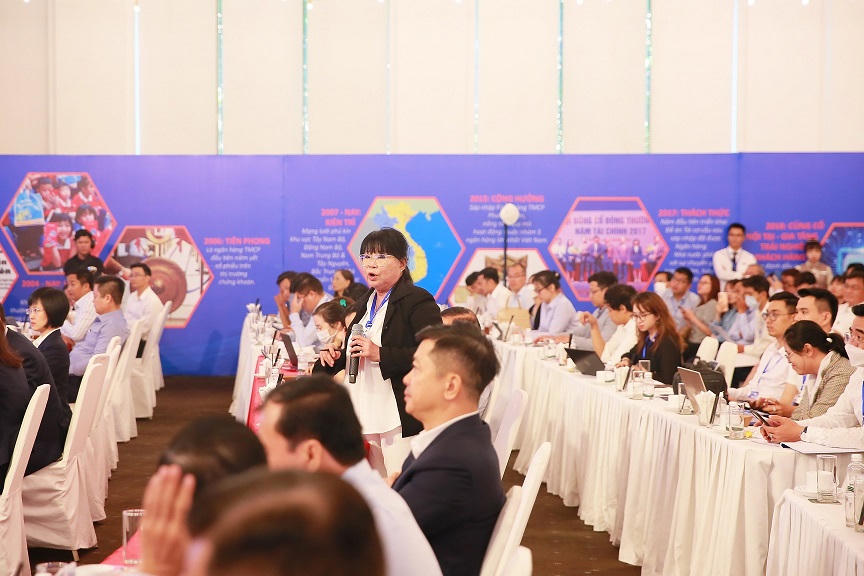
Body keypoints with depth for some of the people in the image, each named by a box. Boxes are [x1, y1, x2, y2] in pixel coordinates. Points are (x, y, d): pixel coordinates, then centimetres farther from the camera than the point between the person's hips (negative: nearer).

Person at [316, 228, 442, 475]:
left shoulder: (418, 301, -8)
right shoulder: (365, 306, 19)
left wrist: (380, 354, -22)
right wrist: (336, 356, 11)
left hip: (401, 419, -8)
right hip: (366, 416, 8)